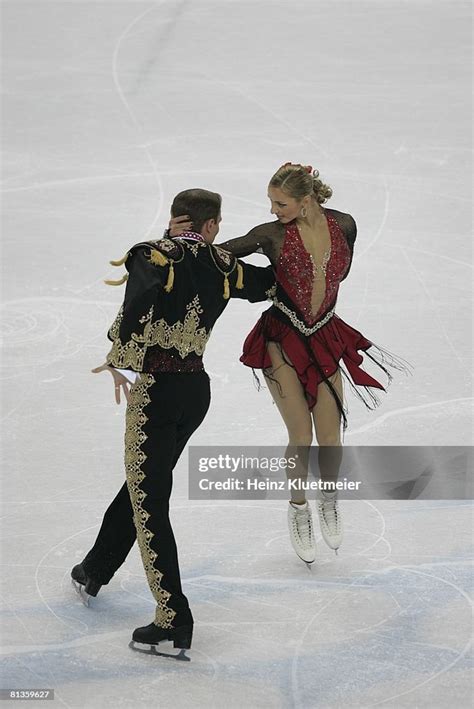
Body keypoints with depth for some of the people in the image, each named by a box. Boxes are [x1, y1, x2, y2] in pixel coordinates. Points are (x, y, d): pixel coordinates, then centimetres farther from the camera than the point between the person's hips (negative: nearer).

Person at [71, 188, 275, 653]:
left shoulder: (154, 255, -10)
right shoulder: (224, 267, 4)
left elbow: (139, 303, -29)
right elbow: (271, 283, 18)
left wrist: (120, 360, -18)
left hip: (155, 389, -7)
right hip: (197, 389, 7)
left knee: (148, 502, -4)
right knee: (145, 485, 23)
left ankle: (174, 621, -7)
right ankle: (95, 571, 41)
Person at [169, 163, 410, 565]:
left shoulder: (343, 226, -6)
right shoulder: (272, 234, -13)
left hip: (325, 338, 2)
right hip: (283, 339, -2)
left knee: (330, 437, 2)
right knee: (301, 436, -4)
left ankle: (329, 496, 31)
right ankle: (299, 508, 20)